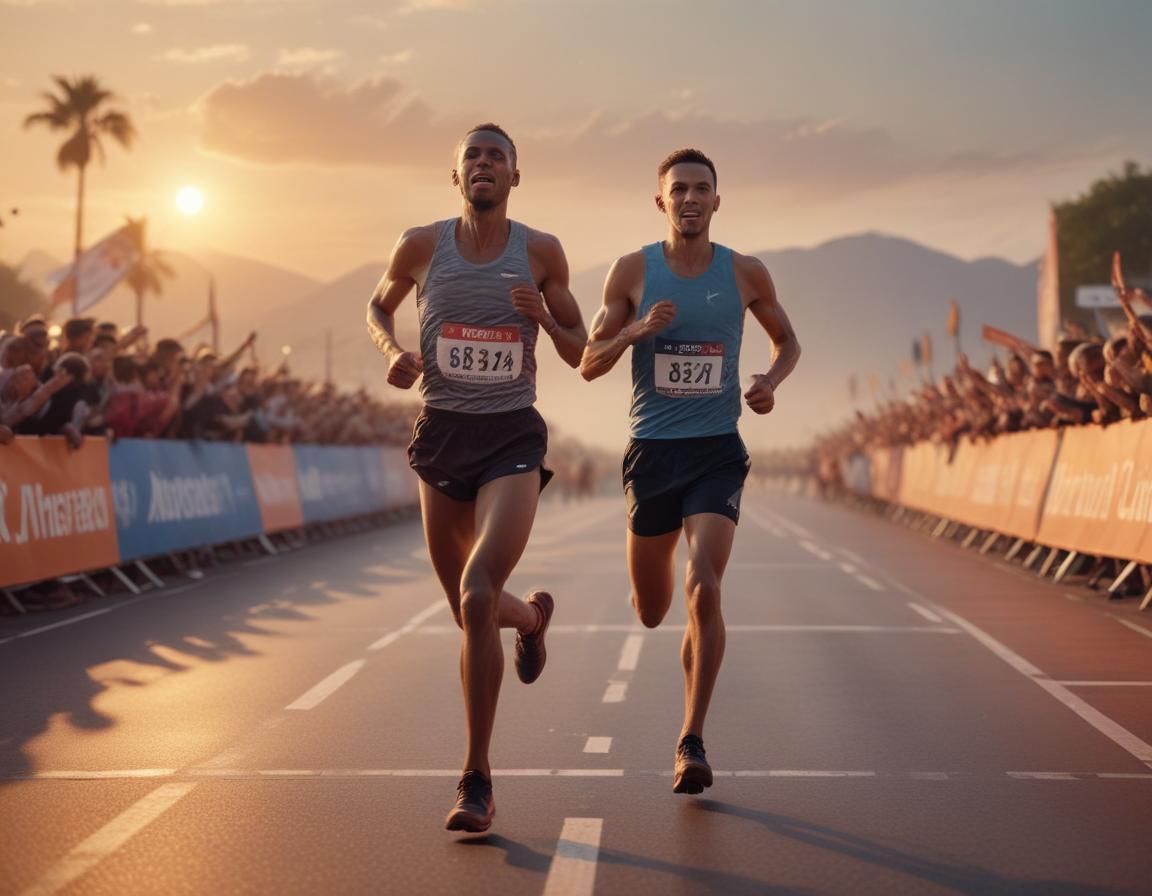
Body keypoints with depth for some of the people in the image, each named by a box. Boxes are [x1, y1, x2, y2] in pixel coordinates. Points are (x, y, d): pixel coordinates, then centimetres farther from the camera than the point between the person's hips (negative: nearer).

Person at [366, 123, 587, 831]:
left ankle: (477, 781, -11)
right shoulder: (423, 246, 2)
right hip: (442, 434, 3)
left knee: (476, 598, -21)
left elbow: (580, 353, 7)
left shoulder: (541, 253, 0)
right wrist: (393, 350, -1)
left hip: (513, 437, -3)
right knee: (468, 608, 12)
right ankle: (532, 614, 52)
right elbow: (379, 306, 21)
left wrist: (545, 317, -14)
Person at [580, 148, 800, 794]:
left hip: (718, 451, -1)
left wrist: (771, 382, -4)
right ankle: (694, 648, 51)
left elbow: (787, 339, 18)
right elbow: (589, 364, 2)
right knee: (651, 613, 11)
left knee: (704, 590, -21)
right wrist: (638, 329, -17)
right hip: (652, 451, 1)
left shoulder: (746, 274, 2)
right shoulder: (633, 272, 0)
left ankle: (693, 741, -10)